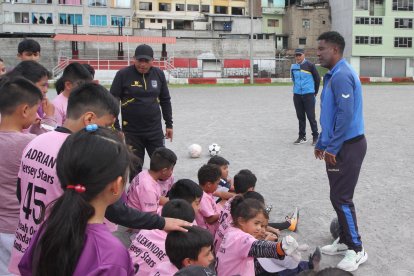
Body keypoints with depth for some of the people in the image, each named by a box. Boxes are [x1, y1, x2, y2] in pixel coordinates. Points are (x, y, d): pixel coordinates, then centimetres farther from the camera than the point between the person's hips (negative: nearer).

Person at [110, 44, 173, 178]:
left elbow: (165, 100, 12)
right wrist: (116, 128, -8)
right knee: (134, 168, 8)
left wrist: (169, 124, 11)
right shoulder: (123, 74, -8)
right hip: (131, 131, -2)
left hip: (155, 130, 3)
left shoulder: (159, 74, 3)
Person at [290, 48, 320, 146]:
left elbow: (317, 79, 1)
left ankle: (315, 136, 9)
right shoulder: (293, 67, 5)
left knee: (311, 116, -2)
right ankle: (302, 137, 19)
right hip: (297, 95, 4)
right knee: (300, 116, 10)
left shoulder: (310, 65, -6)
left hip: (308, 95, -4)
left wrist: (315, 92, 5)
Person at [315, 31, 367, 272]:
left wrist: (332, 148, -20)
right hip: (341, 145, 10)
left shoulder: (341, 75, -19)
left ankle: (357, 250, 9)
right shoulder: (334, 75, 14)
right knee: (340, 197, 16)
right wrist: (322, 143, 23)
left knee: (341, 198, -4)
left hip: (348, 146, -10)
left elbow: (346, 115, -25)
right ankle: (345, 241, 28)